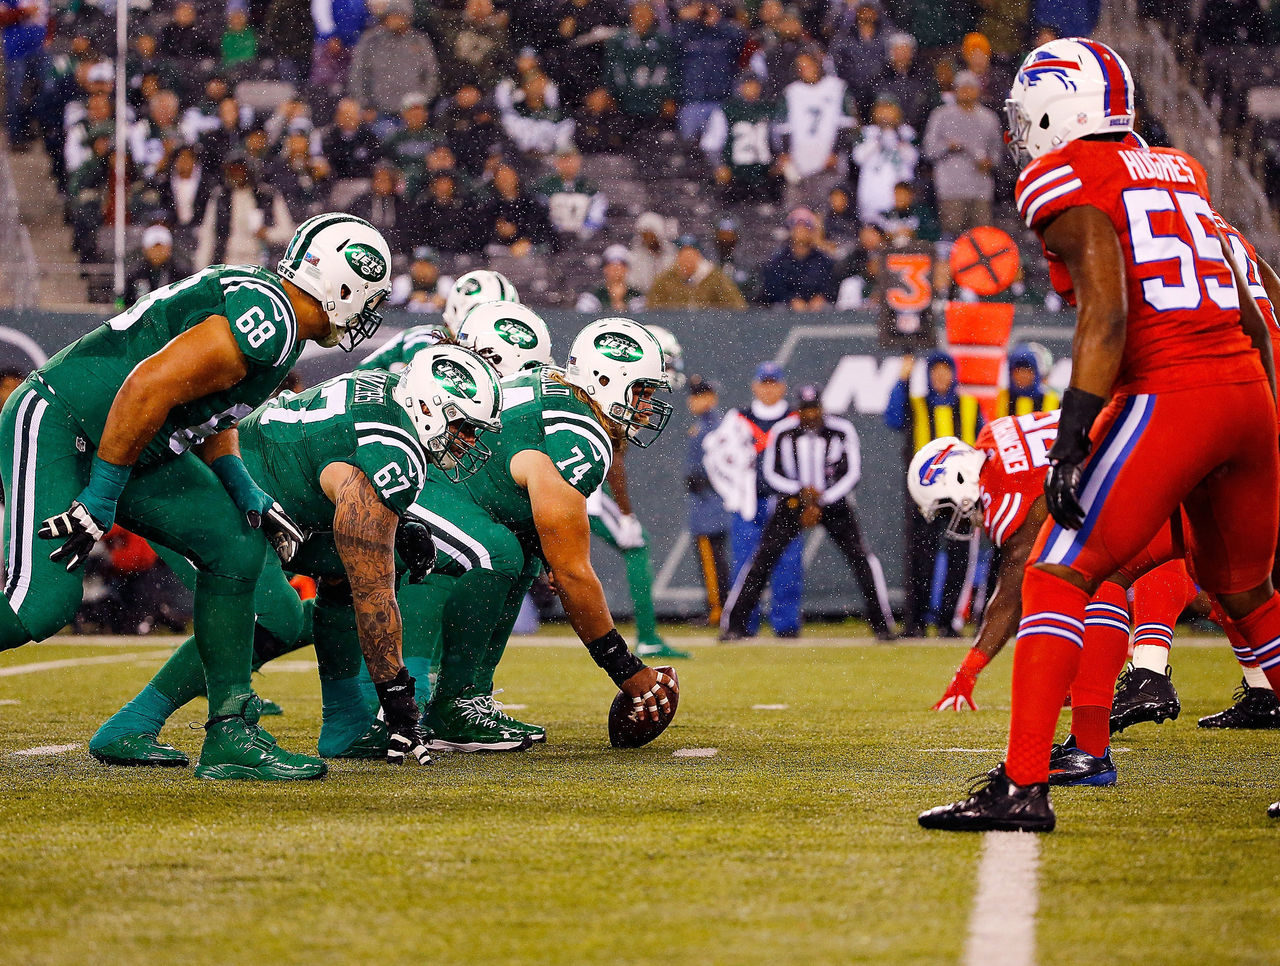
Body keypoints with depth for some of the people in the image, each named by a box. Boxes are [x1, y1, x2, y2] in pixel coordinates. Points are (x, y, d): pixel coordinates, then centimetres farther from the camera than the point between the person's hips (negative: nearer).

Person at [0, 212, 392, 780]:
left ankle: (231, 735, 6)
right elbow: (148, 387, -29)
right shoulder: (269, 319, -22)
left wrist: (248, 498, 7)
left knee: (236, 552, 2)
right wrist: (100, 500, -23)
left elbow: (209, 413, 21)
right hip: (58, 425, -10)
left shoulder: (269, 312, 10)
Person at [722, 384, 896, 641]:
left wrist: (821, 504, -15)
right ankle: (733, 623, -1)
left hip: (834, 502, 0)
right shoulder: (782, 432, -8)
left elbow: (852, 473, -9)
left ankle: (882, 623, 0)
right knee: (763, 558, -9)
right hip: (793, 501, 0)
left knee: (861, 557, -12)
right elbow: (771, 473, -4)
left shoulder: (841, 431, -10)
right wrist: (801, 491, -20)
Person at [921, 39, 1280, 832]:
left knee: (1058, 579, -5)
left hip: (1168, 397, -8)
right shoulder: (1178, 171, 21)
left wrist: (1072, 440, -17)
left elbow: (1106, 315, -15)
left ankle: (1024, 787, -15)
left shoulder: (1066, 179, -2)